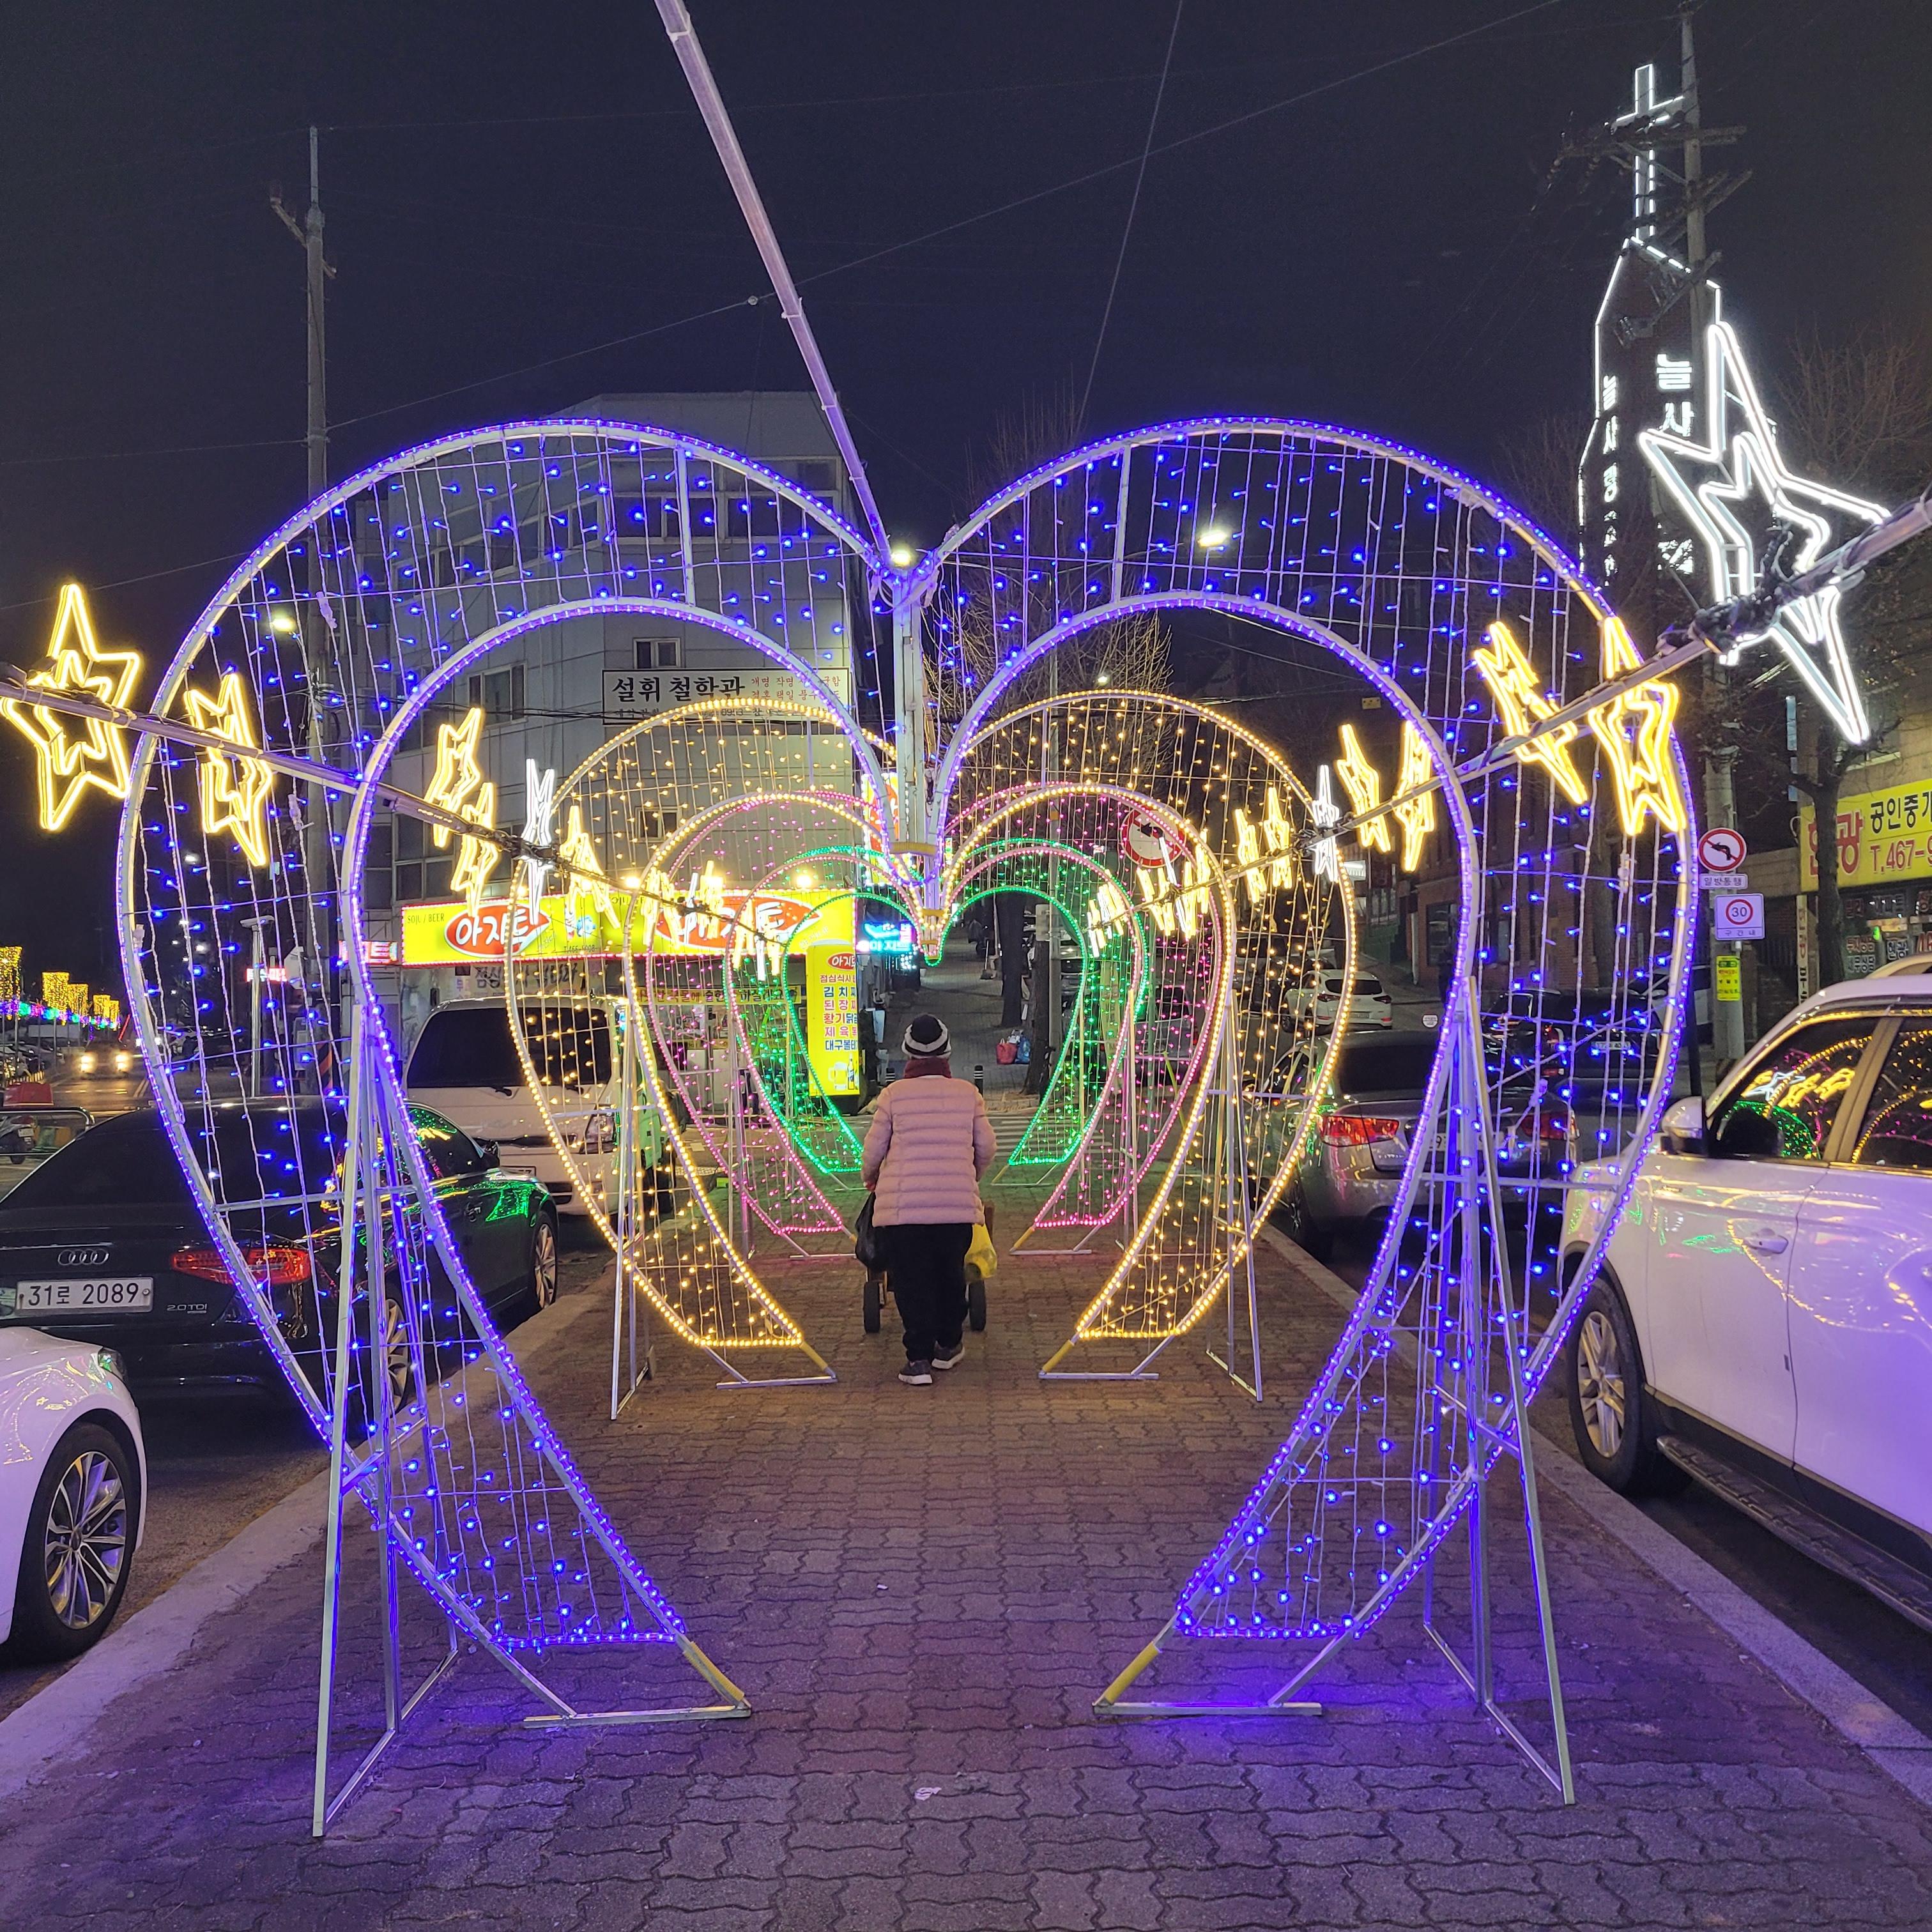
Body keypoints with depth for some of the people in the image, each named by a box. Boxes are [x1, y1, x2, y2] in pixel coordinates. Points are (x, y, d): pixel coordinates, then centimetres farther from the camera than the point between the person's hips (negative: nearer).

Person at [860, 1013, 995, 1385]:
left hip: (902, 1205, -2)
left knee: (910, 1280, 3)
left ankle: (919, 1358, -1)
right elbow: (986, 1148, 10)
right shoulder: (968, 1093, 4)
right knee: (951, 1274, 18)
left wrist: (869, 1178, 26)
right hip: (957, 1205, 2)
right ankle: (948, 1345, 31)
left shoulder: (894, 1095, -2)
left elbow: (873, 1150, 4)